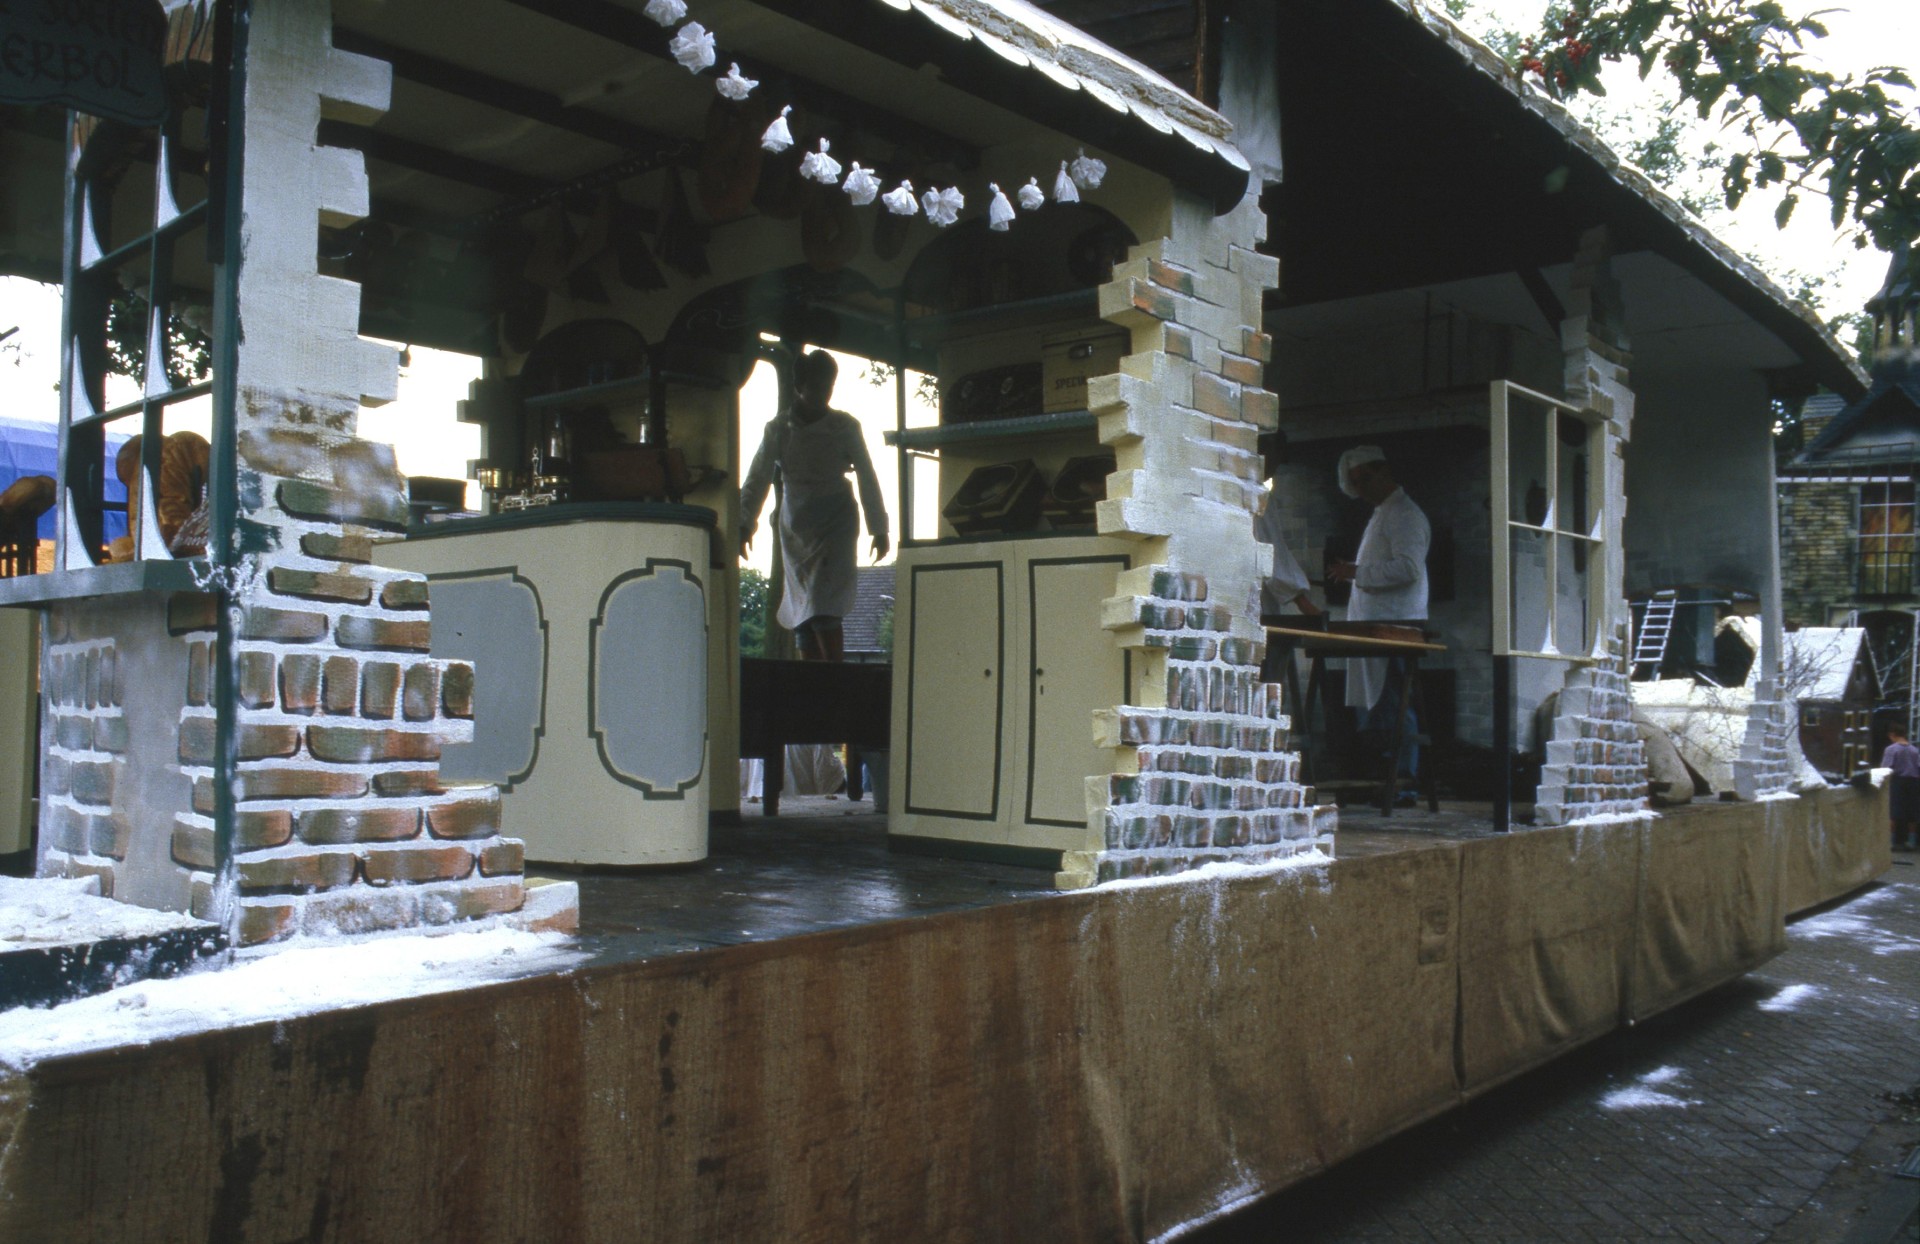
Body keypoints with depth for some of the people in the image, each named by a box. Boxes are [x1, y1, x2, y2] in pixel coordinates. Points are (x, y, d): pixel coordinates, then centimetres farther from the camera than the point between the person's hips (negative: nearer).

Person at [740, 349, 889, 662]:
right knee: (800, 615, 3)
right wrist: (744, 524, -6)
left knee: (824, 612, -15)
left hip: (835, 525, -3)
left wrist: (878, 529, 1)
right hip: (795, 529, 3)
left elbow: (867, 479, 3)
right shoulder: (778, 428, 4)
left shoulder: (845, 426, 0)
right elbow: (757, 480, 4)